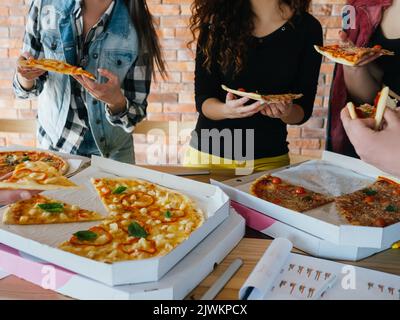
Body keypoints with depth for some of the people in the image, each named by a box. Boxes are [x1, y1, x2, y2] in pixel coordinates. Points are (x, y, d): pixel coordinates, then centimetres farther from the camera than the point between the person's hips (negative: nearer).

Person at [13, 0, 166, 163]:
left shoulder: (137, 27, -19)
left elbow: (137, 111, -14)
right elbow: (30, 87, -3)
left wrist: (116, 101, -34)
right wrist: (26, 77, -25)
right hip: (55, 143, 2)